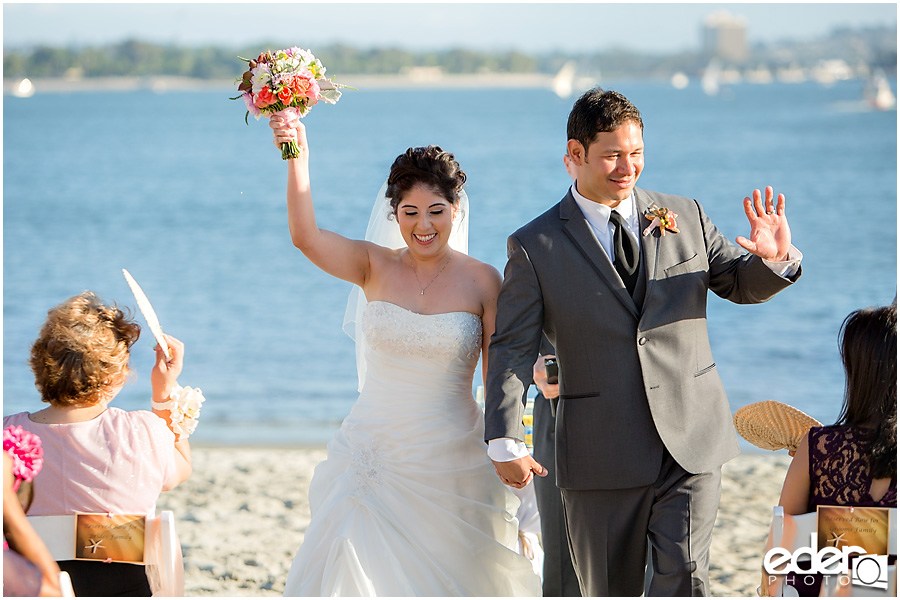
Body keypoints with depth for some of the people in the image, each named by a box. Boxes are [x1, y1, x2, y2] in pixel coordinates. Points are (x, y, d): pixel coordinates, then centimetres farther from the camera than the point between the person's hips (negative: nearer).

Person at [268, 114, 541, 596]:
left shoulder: (482, 281, -2)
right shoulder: (375, 267, 0)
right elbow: (305, 236, -17)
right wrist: (298, 160, -31)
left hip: (451, 464, -1)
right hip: (375, 457, 1)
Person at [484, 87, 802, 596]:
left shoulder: (686, 217, 8)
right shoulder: (535, 247, 0)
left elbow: (742, 285, 17)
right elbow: (512, 349, -3)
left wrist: (775, 261, -8)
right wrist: (506, 441, -16)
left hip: (691, 440, 1)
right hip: (601, 454, -1)